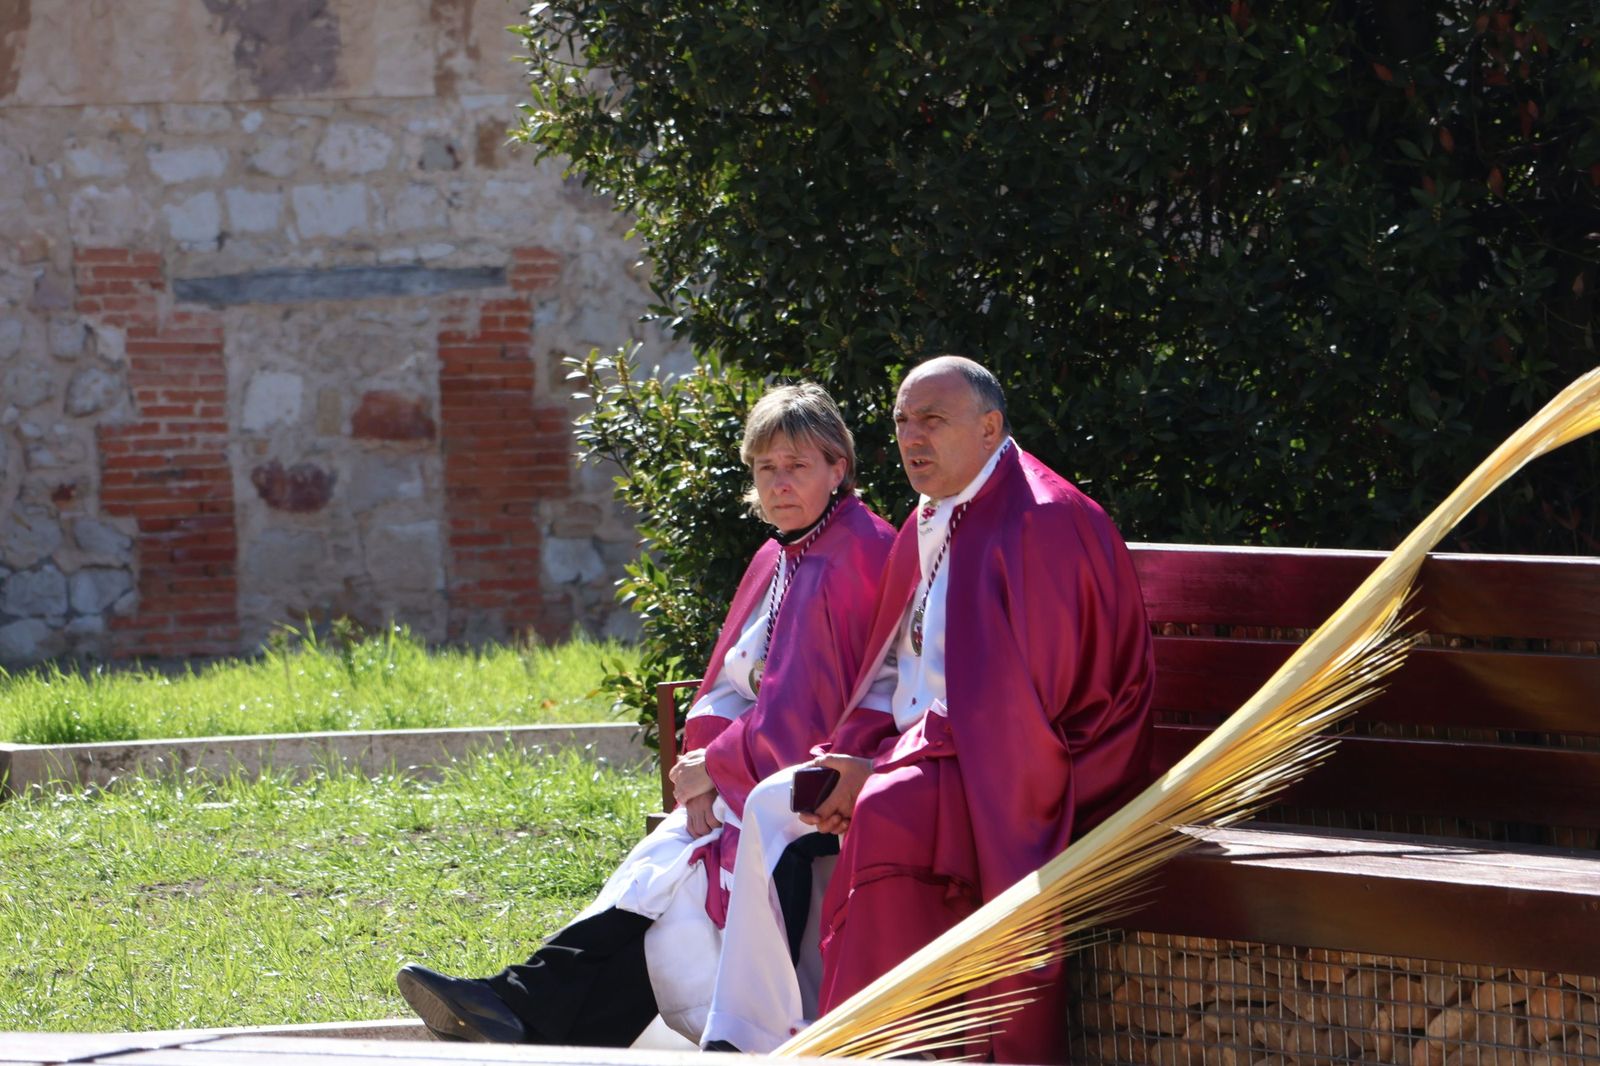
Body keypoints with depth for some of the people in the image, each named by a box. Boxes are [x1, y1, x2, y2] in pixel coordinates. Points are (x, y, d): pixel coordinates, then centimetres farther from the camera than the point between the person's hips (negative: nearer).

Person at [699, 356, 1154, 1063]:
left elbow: (1015, 698, -21)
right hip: (919, 753, 9)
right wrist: (852, 755, -5)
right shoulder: (925, 529, 14)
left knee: (887, 814, -34)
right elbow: (895, 673, 16)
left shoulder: (1045, 522, -16)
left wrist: (881, 768, -19)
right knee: (773, 806, -5)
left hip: (1017, 776, -9)